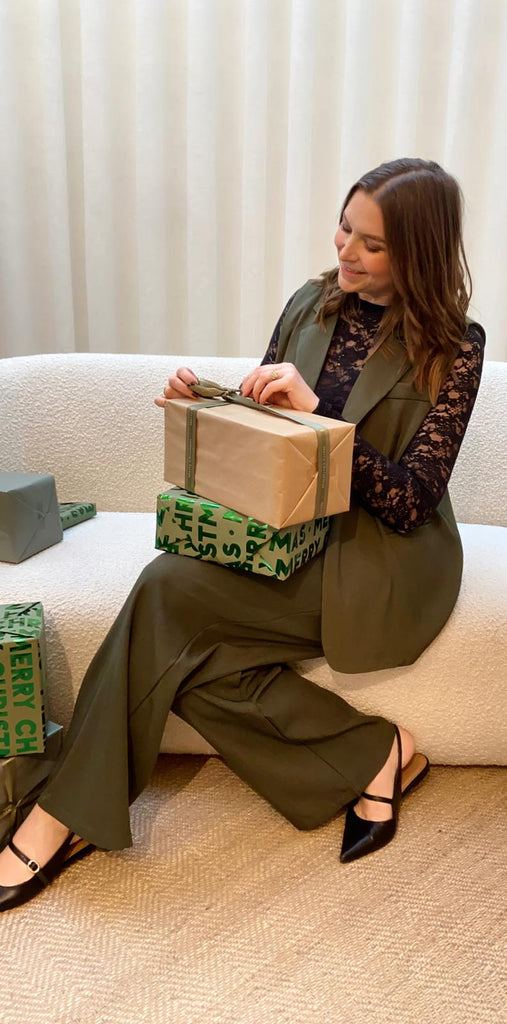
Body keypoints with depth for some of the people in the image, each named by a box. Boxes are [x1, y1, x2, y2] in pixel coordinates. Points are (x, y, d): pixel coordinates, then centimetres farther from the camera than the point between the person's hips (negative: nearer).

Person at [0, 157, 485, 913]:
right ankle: (372, 758, -6)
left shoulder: (453, 348, -7)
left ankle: (67, 816, -9)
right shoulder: (311, 305, 9)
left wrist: (316, 411, -23)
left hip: (379, 559, -6)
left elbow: (408, 503, -13)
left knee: (169, 590, -26)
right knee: (185, 654, -24)